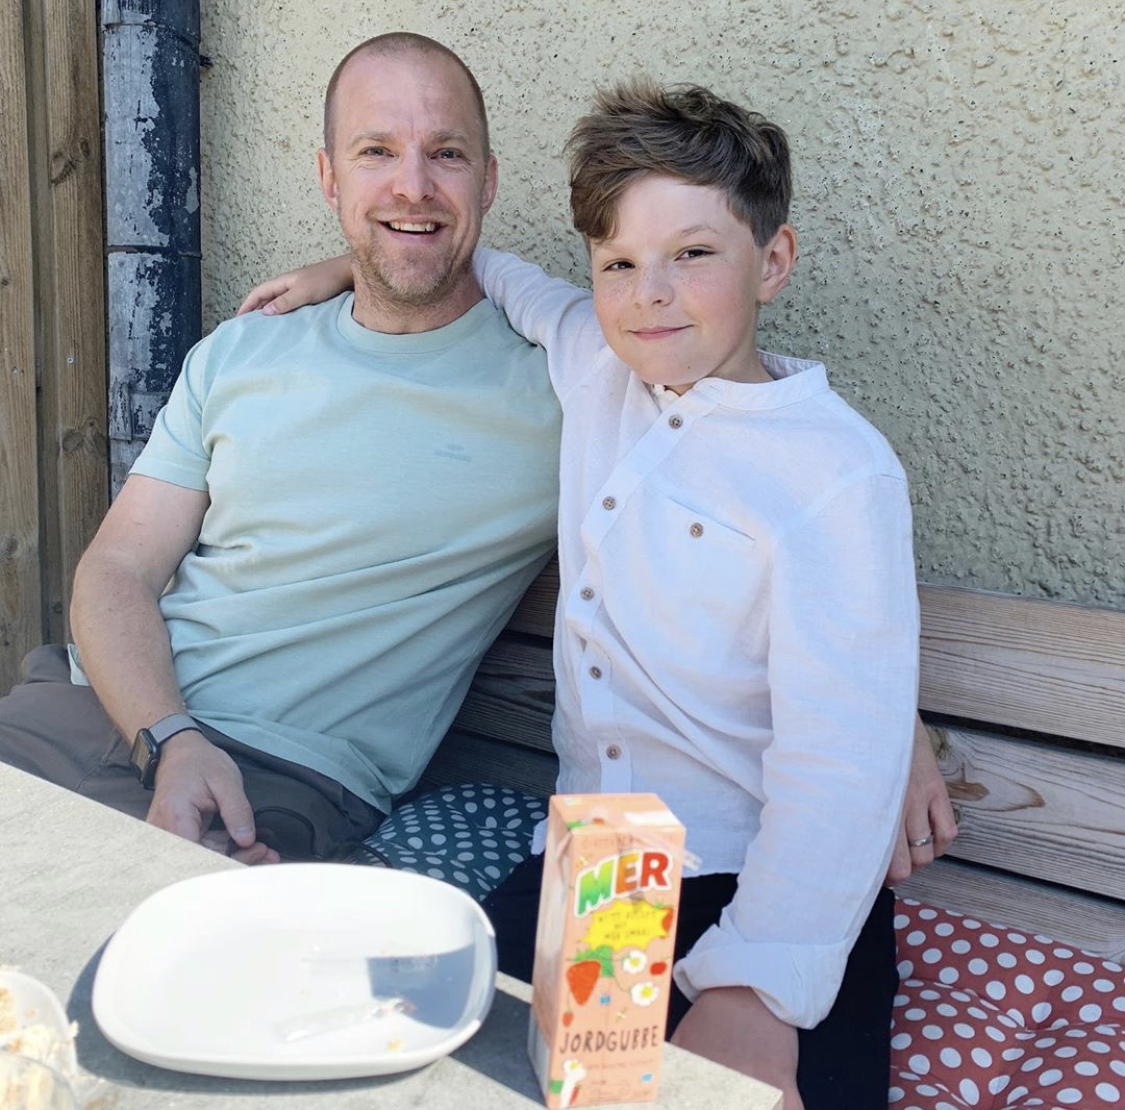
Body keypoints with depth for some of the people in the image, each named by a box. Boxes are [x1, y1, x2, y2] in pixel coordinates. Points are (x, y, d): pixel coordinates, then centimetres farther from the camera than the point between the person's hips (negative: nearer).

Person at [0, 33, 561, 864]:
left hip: (284, 779, -4)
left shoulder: (551, 386, -1)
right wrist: (170, 740, -12)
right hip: (105, 707, 4)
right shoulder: (236, 356, 11)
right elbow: (118, 569, 7)